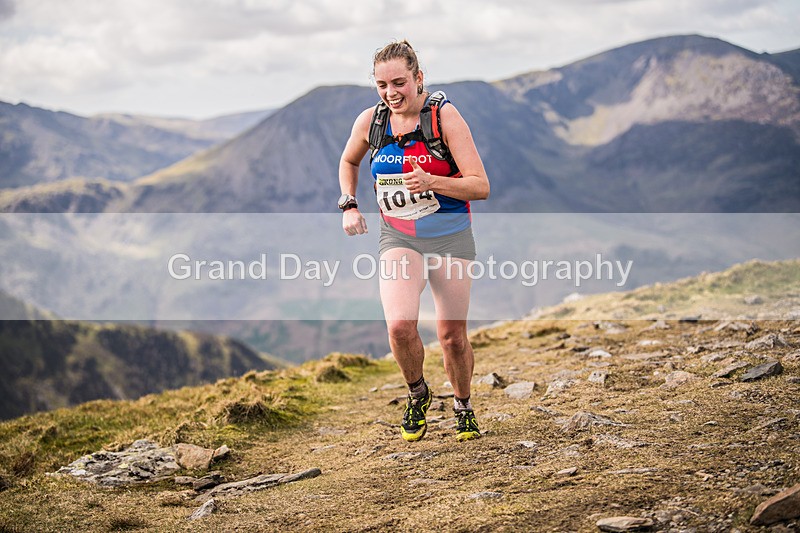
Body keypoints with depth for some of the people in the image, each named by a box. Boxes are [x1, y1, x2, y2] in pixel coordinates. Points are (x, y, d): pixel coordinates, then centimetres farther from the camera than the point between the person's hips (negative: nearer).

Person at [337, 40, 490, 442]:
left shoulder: (445, 116, -13)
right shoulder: (370, 121, -3)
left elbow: (480, 186, -15)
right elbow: (348, 162, 20)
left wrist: (431, 182, -29)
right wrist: (349, 206, 6)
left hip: (449, 235, -2)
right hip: (397, 237, 2)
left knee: (452, 334, 2)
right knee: (400, 325, -20)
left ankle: (463, 405, 30)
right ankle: (417, 393, 9)